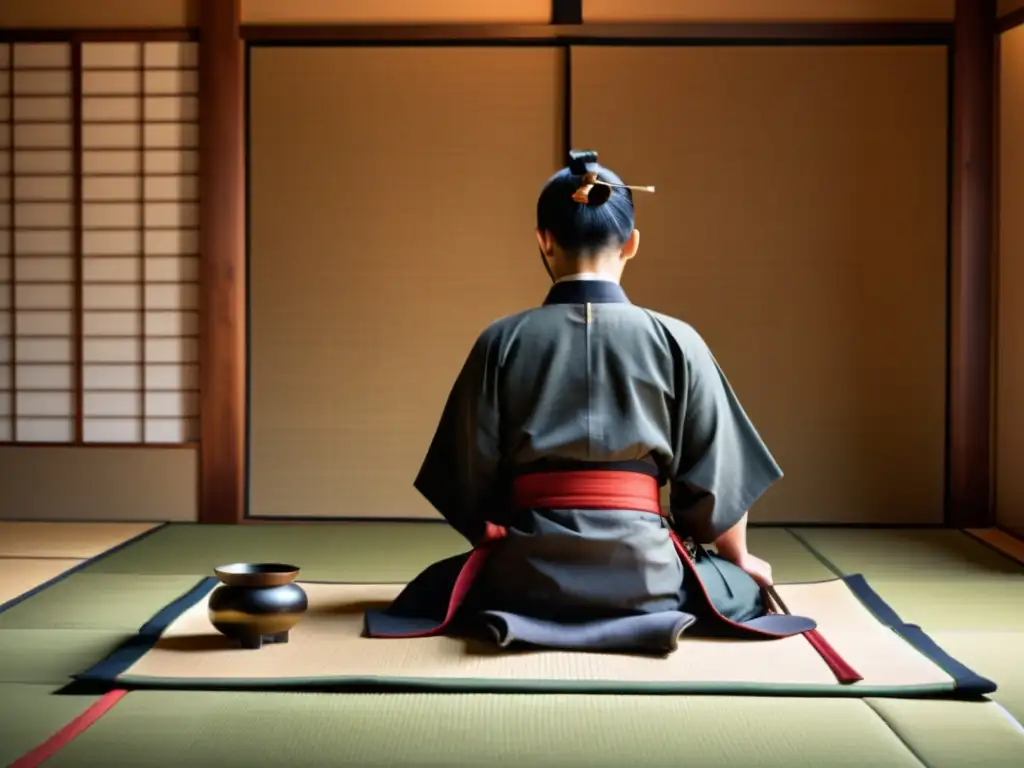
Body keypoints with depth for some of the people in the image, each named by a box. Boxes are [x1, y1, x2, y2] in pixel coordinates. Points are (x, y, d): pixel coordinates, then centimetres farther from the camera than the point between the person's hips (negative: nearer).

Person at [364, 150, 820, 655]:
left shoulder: (501, 341, -1)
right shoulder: (676, 342, -1)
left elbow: (469, 478, 3)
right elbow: (716, 477, 5)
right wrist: (741, 559, 24)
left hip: (530, 571, 0)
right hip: (645, 570, 0)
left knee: (435, 587, 32)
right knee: (745, 588, 30)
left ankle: (518, 620, -1)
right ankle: (647, 618, -1)